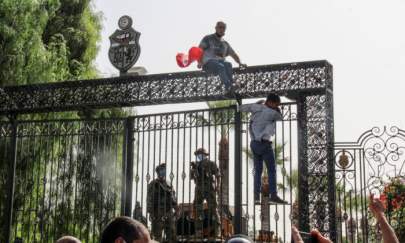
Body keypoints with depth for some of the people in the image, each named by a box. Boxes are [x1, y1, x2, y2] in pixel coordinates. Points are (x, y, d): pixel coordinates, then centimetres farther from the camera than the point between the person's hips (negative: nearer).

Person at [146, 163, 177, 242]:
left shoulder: (169, 184, 16)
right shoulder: (153, 184, 2)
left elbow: (174, 199, 18)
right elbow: (149, 199, -4)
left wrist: (175, 210, 9)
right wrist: (151, 213, -11)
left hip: (169, 213, 5)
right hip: (158, 214, -5)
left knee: (172, 237, 3)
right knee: (157, 236, -2)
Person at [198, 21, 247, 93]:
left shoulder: (225, 43, 25)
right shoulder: (208, 38, 11)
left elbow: (234, 54, 26)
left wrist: (240, 63, 5)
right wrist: (200, 62, -20)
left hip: (221, 63, 4)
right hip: (208, 63, -4)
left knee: (228, 64, -31)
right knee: (220, 66, -37)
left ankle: (230, 84, -46)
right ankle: (229, 87, -51)